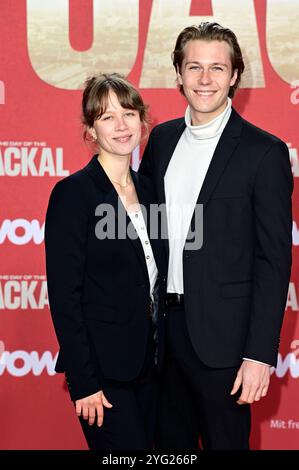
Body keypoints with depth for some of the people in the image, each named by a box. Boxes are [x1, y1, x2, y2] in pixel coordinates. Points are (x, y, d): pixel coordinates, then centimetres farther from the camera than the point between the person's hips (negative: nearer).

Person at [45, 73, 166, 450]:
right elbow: (64, 295, -14)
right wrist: (83, 381, -16)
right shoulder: (73, 193, -12)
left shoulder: (147, 189, 9)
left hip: (149, 364, 7)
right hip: (103, 369, -7)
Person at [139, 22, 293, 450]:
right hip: (161, 323, 5)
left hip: (221, 335, -5)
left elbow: (274, 261, -11)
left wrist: (260, 353, -14)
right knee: (170, 443, 18)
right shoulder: (162, 138, 7)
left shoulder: (264, 153, -10)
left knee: (225, 441, 9)